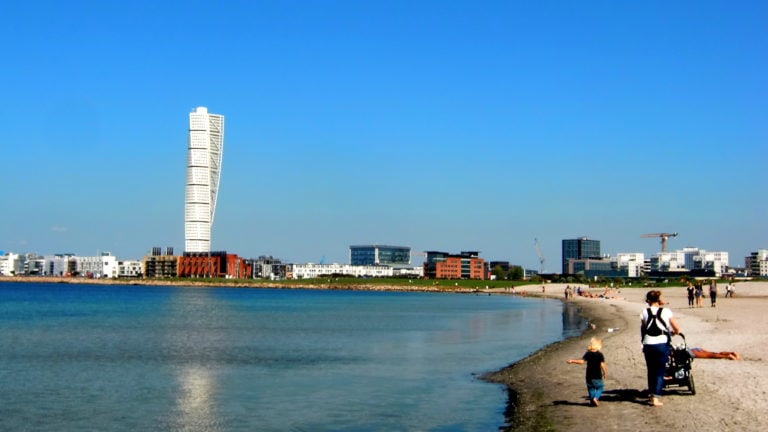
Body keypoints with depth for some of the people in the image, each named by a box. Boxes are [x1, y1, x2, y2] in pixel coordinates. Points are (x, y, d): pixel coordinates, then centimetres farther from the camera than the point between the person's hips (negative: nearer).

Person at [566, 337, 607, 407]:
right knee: (599, 388, 11)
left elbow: (582, 361, -15)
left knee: (591, 388, 15)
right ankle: (596, 398, -12)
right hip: (598, 376, -2)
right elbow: (602, 365, -11)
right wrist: (605, 372, 3)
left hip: (589, 376, 2)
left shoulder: (587, 354, -4)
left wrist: (572, 361, -10)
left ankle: (592, 401, 15)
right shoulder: (600, 355, -8)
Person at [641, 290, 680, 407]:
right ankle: (656, 397, -2)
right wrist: (672, 332, 21)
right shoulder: (666, 312, -2)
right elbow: (677, 329, -1)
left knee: (651, 371, 17)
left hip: (648, 345, 1)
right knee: (660, 372, 5)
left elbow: (642, 329, 2)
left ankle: (651, 395, 27)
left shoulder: (644, 312, 0)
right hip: (662, 344, -1)